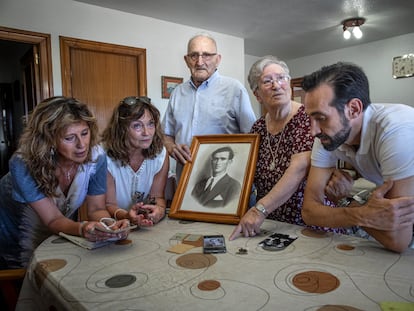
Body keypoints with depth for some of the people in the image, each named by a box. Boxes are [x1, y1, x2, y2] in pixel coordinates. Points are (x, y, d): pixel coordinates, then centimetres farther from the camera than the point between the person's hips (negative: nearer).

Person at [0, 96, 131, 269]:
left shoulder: (96, 156, -23)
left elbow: (96, 209, -17)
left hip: (61, 235, 3)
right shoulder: (23, 165, -31)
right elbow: (53, 220, -29)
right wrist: (82, 229, -49)